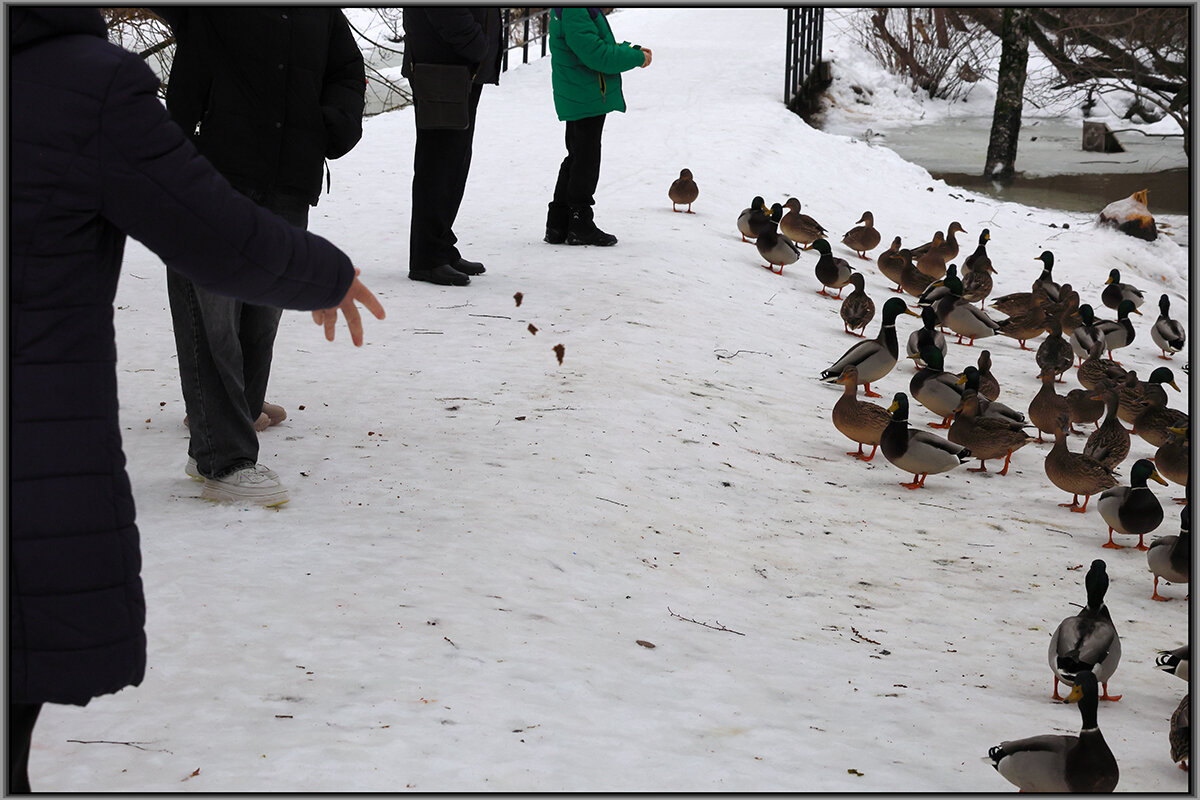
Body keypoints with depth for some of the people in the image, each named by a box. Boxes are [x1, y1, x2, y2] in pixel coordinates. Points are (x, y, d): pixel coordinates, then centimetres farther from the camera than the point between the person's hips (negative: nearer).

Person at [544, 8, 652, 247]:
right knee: (586, 160, -2)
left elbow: (602, 43, 20)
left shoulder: (584, 10, 11)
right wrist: (636, 58, -13)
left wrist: (632, 49, 6)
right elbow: (597, 55, -24)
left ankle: (558, 225, 21)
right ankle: (580, 226, 7)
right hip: (586, 99, -11)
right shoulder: (574, 13, -21)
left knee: (577, 158, 16)